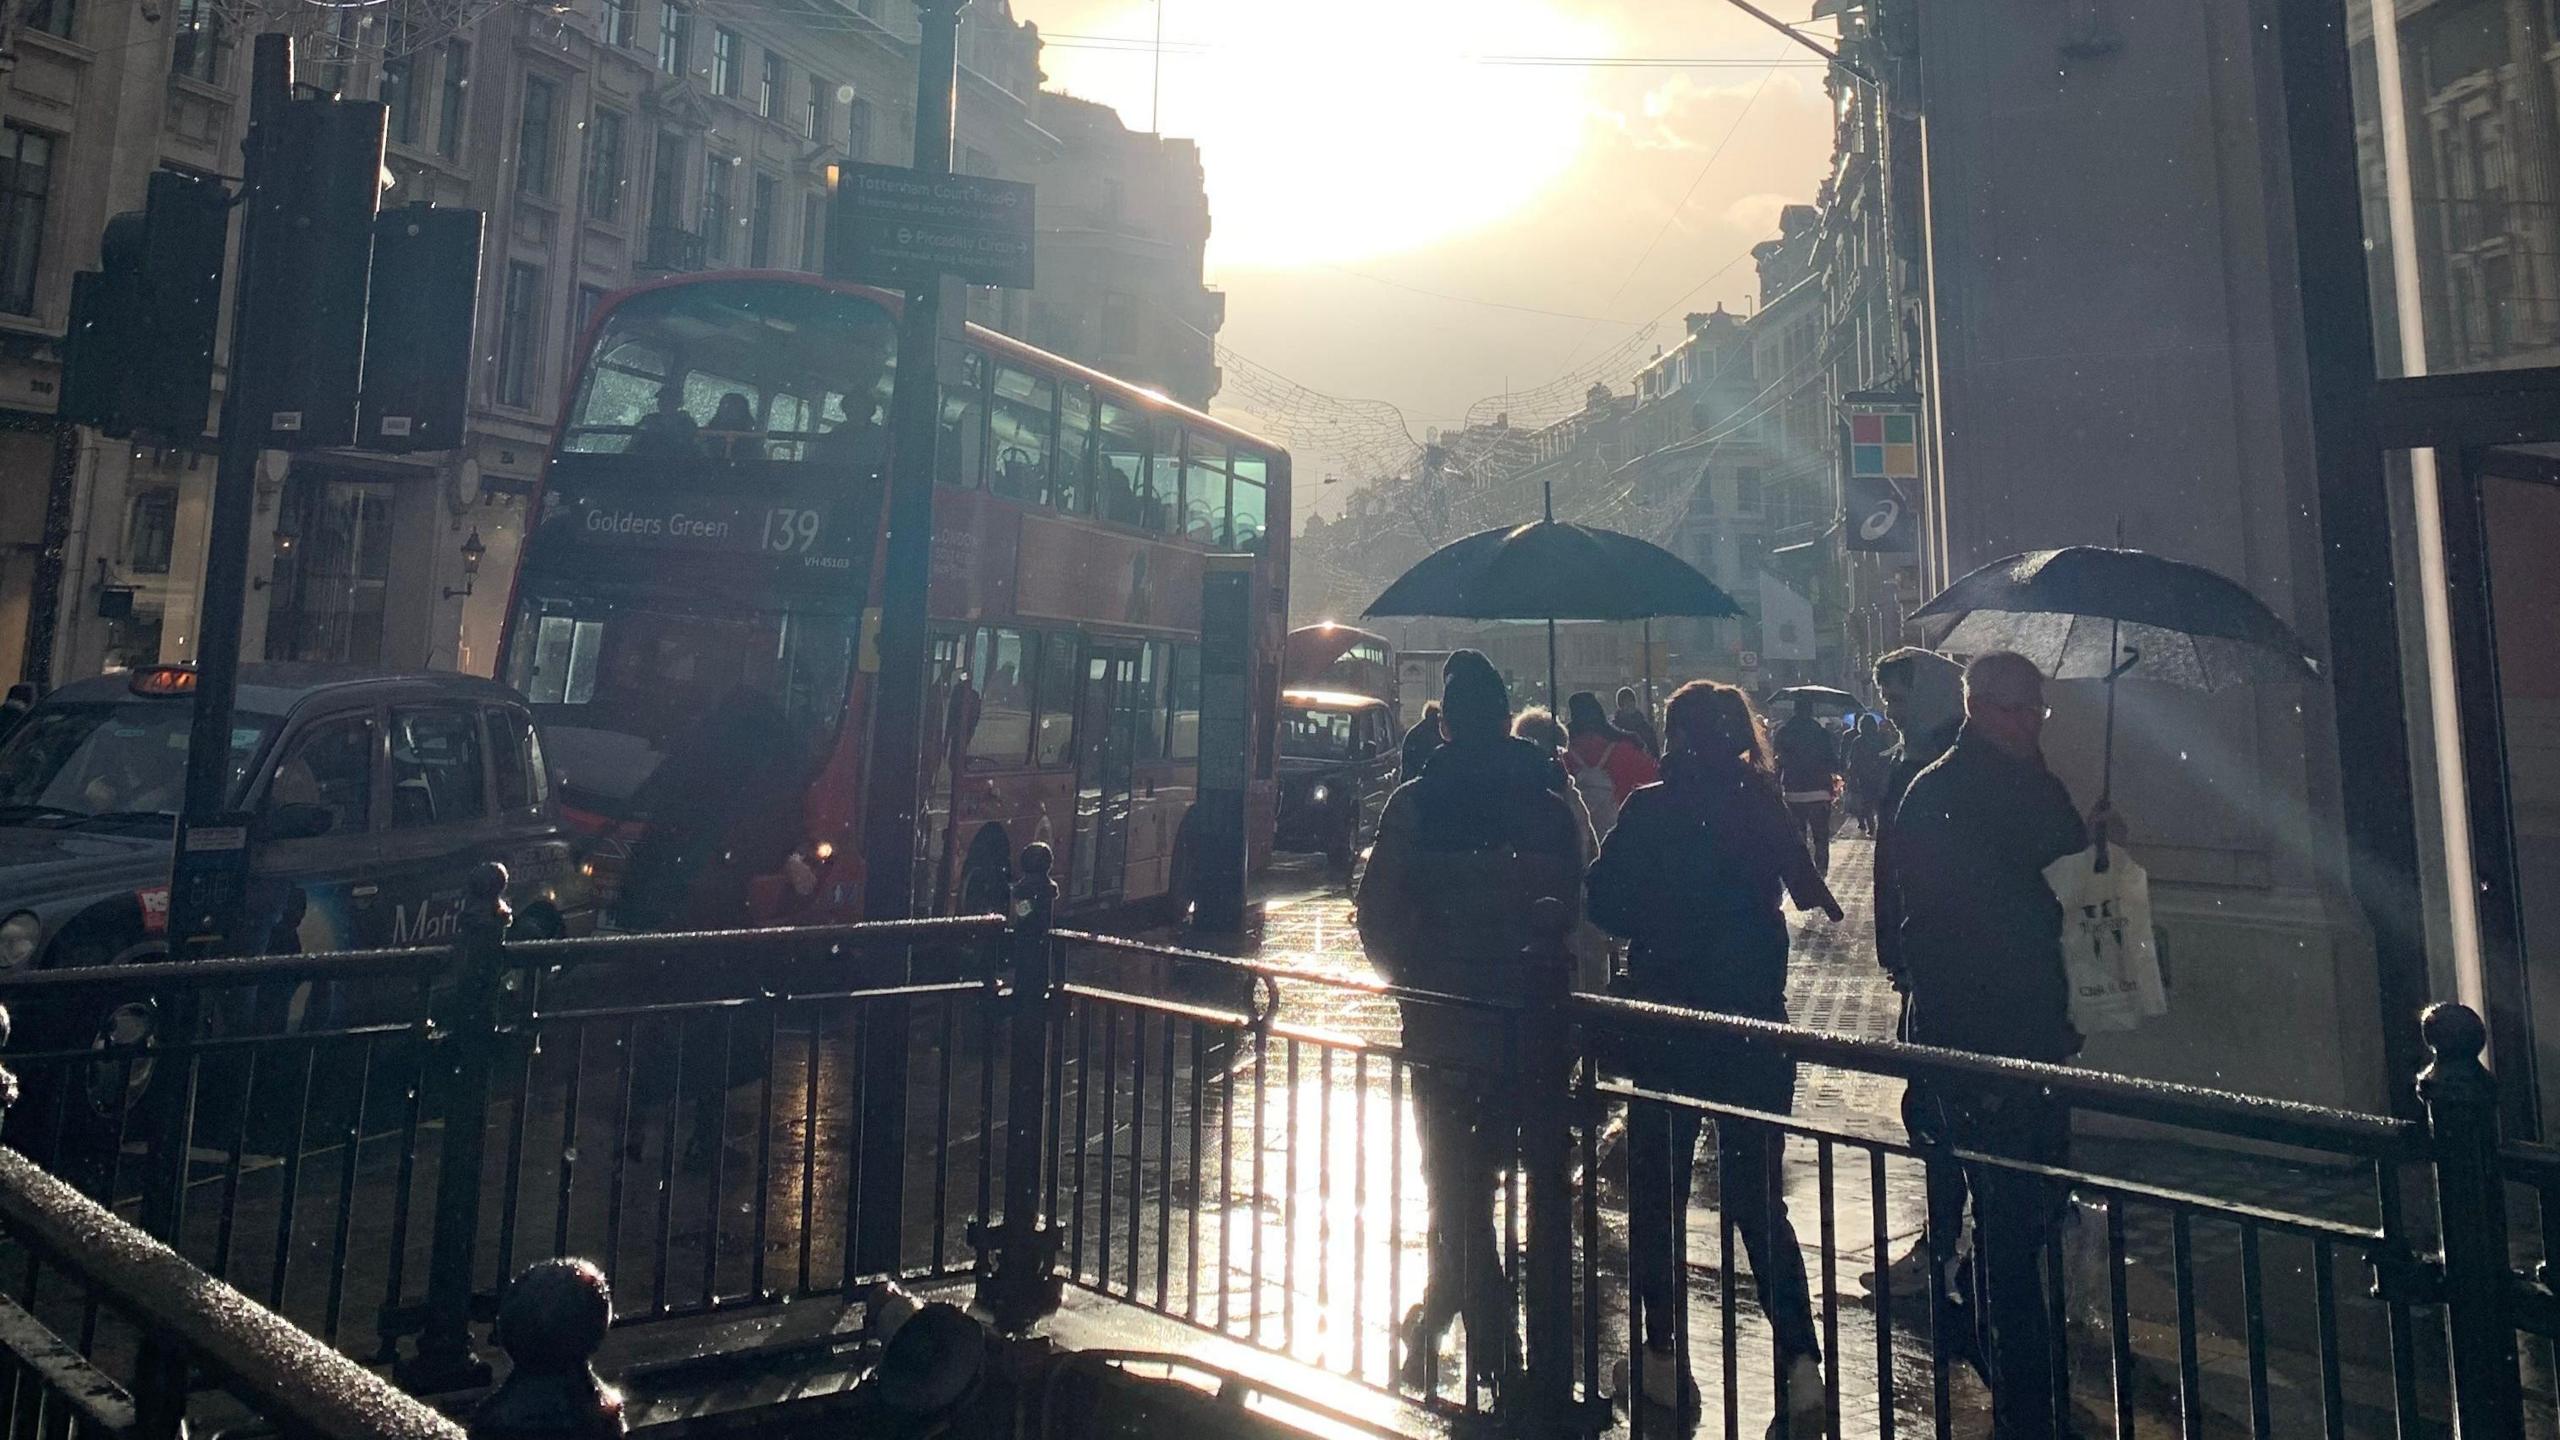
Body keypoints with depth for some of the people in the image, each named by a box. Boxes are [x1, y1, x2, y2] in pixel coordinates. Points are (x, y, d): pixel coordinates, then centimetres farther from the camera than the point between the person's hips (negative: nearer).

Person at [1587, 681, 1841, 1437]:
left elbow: (1605, 903, -10)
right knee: (1757, 1198, 12)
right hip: (1753, 1022, 3)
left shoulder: (1650, 808, -11)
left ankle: (1666, 1360, 20)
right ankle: (1801, 1362, 0)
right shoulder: (1764, 807, -1)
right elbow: (1807, 893, 13)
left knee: (1658, 1195, 12)